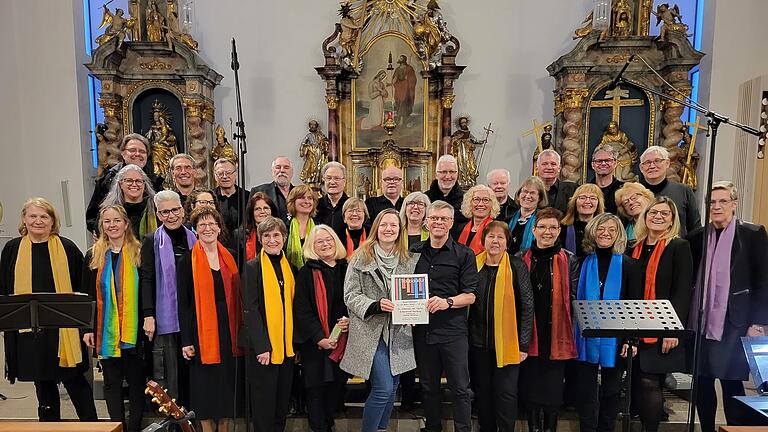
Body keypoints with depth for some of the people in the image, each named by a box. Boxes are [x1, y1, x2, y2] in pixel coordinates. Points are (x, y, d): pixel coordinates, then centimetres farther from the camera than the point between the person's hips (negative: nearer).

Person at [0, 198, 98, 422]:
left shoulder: (67, 248, -1)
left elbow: (83, 287, 3)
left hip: (64, 329, -2)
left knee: (74, 380, 3)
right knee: (43, 384, 13)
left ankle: (91, 425, 17)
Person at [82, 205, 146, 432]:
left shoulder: (138, 253, 0)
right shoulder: (93, 256, 5)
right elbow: (87, 295, 6)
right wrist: (87, 328, 1)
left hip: (134, 330, -2)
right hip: (105, 331, 2)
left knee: (136, 380, 7)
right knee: (112, 382, 10)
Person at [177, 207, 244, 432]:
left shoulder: (229, 258, 7)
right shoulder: (188, 261, -4)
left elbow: (236, 297, 10)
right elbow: (183, 303, -5)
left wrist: (242, 331, 5)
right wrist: (186, 341, -9)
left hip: (229, 329, 3)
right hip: (203, 331, -3)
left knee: (228, 381, 10)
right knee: (207, 383, 5)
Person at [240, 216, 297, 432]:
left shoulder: (290, 268, 9)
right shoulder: (253, 267, -7)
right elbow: (250, 309, -11)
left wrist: (296, 341, 8)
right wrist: (262, 346, -16)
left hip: (287, 345, 5)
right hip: (261, 344, -5)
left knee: (283, 400, 15)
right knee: (264, 402, 6)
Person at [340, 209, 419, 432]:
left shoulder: (409, 260, 8)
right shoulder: (361, 257, -4)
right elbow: (350, 296, -7)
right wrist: (376, 305, -21)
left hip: (398, 333, 5)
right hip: (371, 331, -5)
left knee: (391, 389, 13)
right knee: (383, 389, -9)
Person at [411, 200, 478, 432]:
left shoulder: (464, 254, -1)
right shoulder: (414, 252, 8)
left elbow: (470, 295, -4)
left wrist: (447, 302, -21)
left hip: (453, 330, -3)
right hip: (422, 328, 3)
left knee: (460, 388, 4)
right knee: (428, 386, 17)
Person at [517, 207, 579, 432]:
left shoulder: (569, 260, 2)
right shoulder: (521, 259, 4)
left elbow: (574, 298, 2)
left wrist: (573, 333, -1)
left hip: (557, 335, -1)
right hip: (529, 336, 1)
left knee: (554, 387, 8)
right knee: (529, 386, 10)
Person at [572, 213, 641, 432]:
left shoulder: (629, 265, 0)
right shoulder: (584, 263, 2)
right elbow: (574, 300, 5)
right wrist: (574, 331, -1)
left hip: (615, 339, 0)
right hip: (585, 338, 1)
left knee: (611, 390, 14)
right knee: (585, 390, 6)